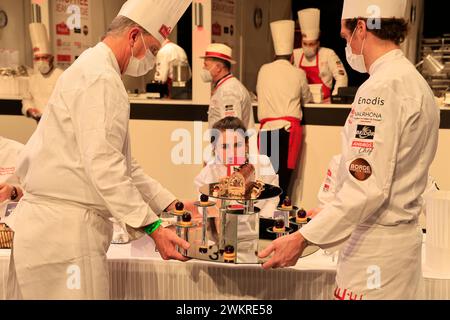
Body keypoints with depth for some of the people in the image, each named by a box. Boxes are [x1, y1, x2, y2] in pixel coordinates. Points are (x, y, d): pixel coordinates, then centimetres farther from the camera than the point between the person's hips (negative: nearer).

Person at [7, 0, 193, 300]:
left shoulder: (95, 70, 20)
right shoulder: (100, 78, -13)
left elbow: (122, 163, 21)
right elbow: (103, 166, -22)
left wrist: (171, 205, 17)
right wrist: (153, 227, -20)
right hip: (66, 227, -10)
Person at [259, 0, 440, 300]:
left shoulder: (380, 88, -20)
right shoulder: (416, 81, 10)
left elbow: (367, 186, -25)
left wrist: (302, 238, -23)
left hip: (376, 245, -9)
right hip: (406, 235, 9)